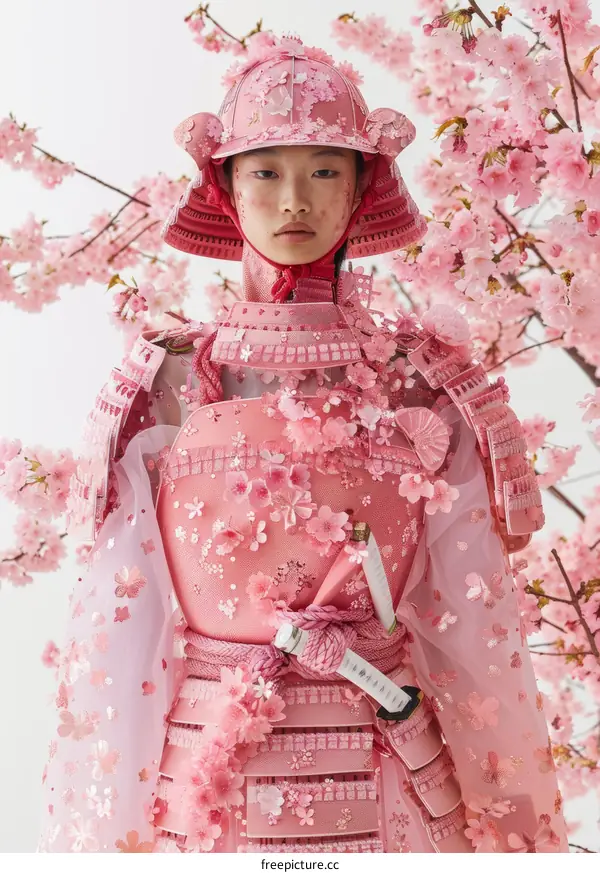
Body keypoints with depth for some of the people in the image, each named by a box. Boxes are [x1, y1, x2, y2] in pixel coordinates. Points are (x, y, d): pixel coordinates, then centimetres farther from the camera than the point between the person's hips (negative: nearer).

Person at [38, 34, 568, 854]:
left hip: (391, 790, 1)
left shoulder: (424, 386, -1)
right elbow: (115, 624, -2)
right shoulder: (165, 386, -2)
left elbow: (474, 619, -1)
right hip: (196, 791, 0)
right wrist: (103, 833, -4)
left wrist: (517, 830, 0)